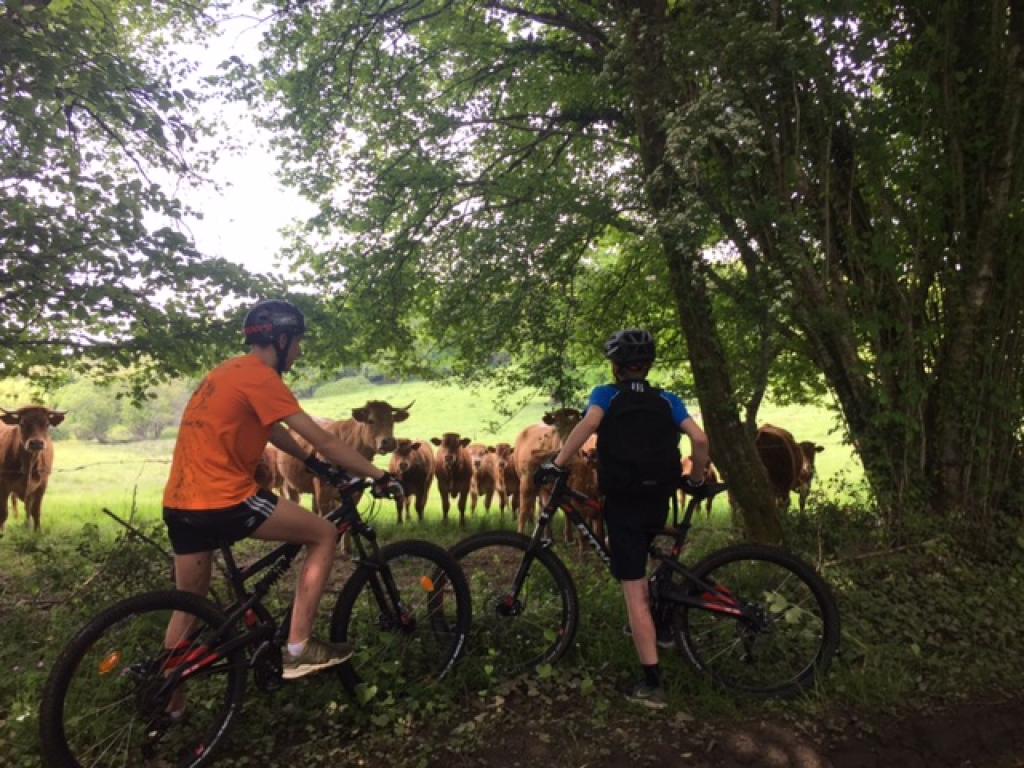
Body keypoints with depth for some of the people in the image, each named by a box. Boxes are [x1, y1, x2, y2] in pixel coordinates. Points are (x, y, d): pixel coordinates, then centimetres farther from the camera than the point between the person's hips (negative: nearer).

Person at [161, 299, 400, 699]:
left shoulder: (230, 371, 18)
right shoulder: (260, 377, -12)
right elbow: (324, 441, -14)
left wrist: (313, 464, 29)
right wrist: (379, 475, -7)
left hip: (179, 505, 10)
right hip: (223, 501, -10)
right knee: (324, 534, 3)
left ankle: (168, 701, 36)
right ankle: (298, 649, 5)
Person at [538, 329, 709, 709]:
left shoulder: (607, 394, -1)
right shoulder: (667, 401, 9)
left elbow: (589, 423, -23)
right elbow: (700, 439, -4)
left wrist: (556, 465, -21)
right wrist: (696, 480, 11)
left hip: (623, 503, -5)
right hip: (658, 502, 5)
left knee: (634, 591, -1)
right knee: (637, 568, 34)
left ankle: (652, 683, 0)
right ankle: (657, 625, 39)